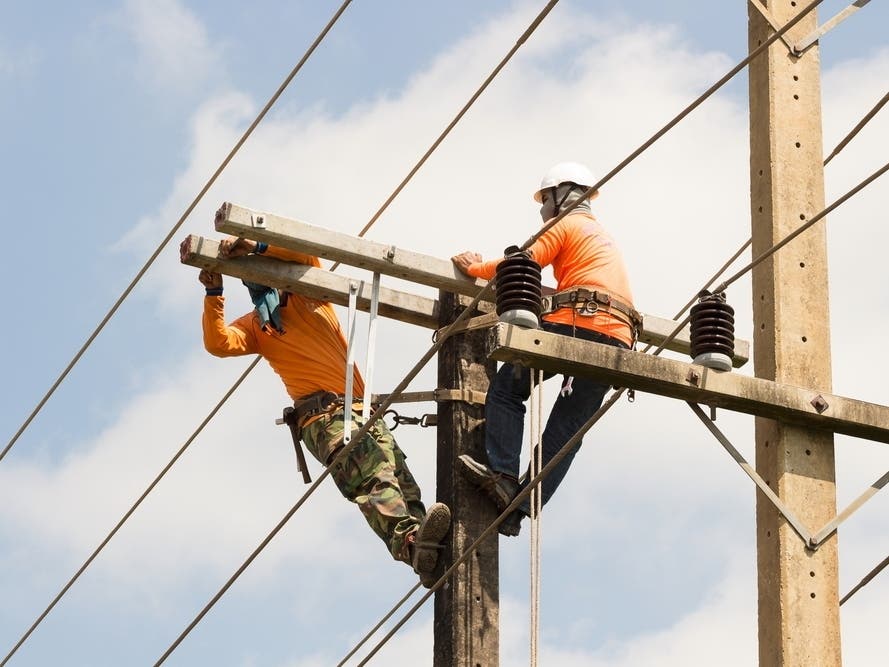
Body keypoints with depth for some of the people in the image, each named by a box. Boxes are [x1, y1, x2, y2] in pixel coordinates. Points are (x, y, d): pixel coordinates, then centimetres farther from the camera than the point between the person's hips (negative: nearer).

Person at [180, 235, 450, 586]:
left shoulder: (309, 297, 23)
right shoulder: (256, 325, 19)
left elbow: (307, 253, 5)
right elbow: (218, 343, 1)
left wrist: (257, 247, -5)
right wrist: (213, 294, -7)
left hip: (363, 409, 4)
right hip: (323, 413, -4)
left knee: (402, 481, -15)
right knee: (372, 477, -29)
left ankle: (425, 550, -30)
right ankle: (412, 544, -50)